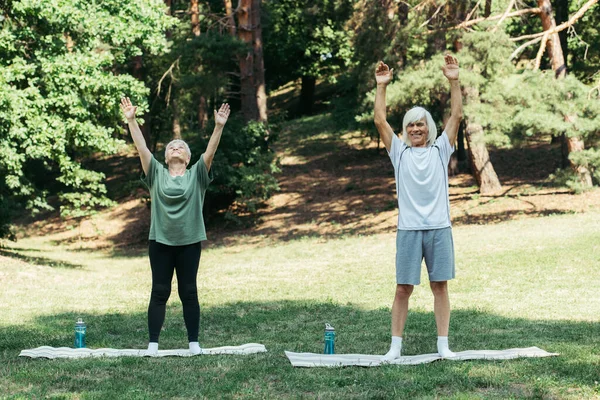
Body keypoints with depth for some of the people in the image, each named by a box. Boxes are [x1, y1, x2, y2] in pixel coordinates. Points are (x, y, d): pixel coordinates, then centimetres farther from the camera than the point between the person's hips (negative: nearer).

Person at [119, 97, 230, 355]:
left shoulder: (196, 175, 4)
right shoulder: (156, 174, 6)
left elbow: (210, 151, -9)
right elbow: (141, 148, -3)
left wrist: (219, 126, -22)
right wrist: (131, 121, -14)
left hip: (189, 242, 0)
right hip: (160, 241, 1)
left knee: (189, 292, 5)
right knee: (159, 292, 3)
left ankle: (194, 342, 11)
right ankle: (153, 343, 7)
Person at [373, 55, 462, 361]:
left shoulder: (440, 150, 9)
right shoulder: (399, 151, 9)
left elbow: (456, 116, 1)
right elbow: (380, 121, 1)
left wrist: (454, 81, -6)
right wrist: (381, 86, -4)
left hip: (439, 228, 0)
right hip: (408, 229, 0)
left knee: (440, 286, 4)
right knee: (403, 289, 1)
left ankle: (443, 344, 9)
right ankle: (396, 345, 6)